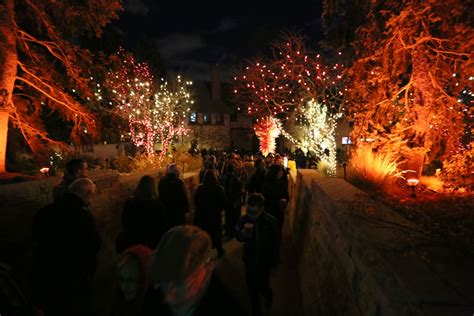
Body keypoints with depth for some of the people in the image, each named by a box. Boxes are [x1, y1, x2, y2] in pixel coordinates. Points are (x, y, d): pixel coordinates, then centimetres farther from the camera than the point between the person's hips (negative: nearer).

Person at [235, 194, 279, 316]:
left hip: (264, 261, -2)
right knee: (252, 287, 17)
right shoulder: (245, 219, -19)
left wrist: (274, 263, -2)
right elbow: (239, 238, -6)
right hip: (249, 259, 3)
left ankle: (268, 295, 48)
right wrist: (243, 232, -29)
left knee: (262, 287, 10)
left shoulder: (270, 221, -24)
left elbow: (275, 243, -11)